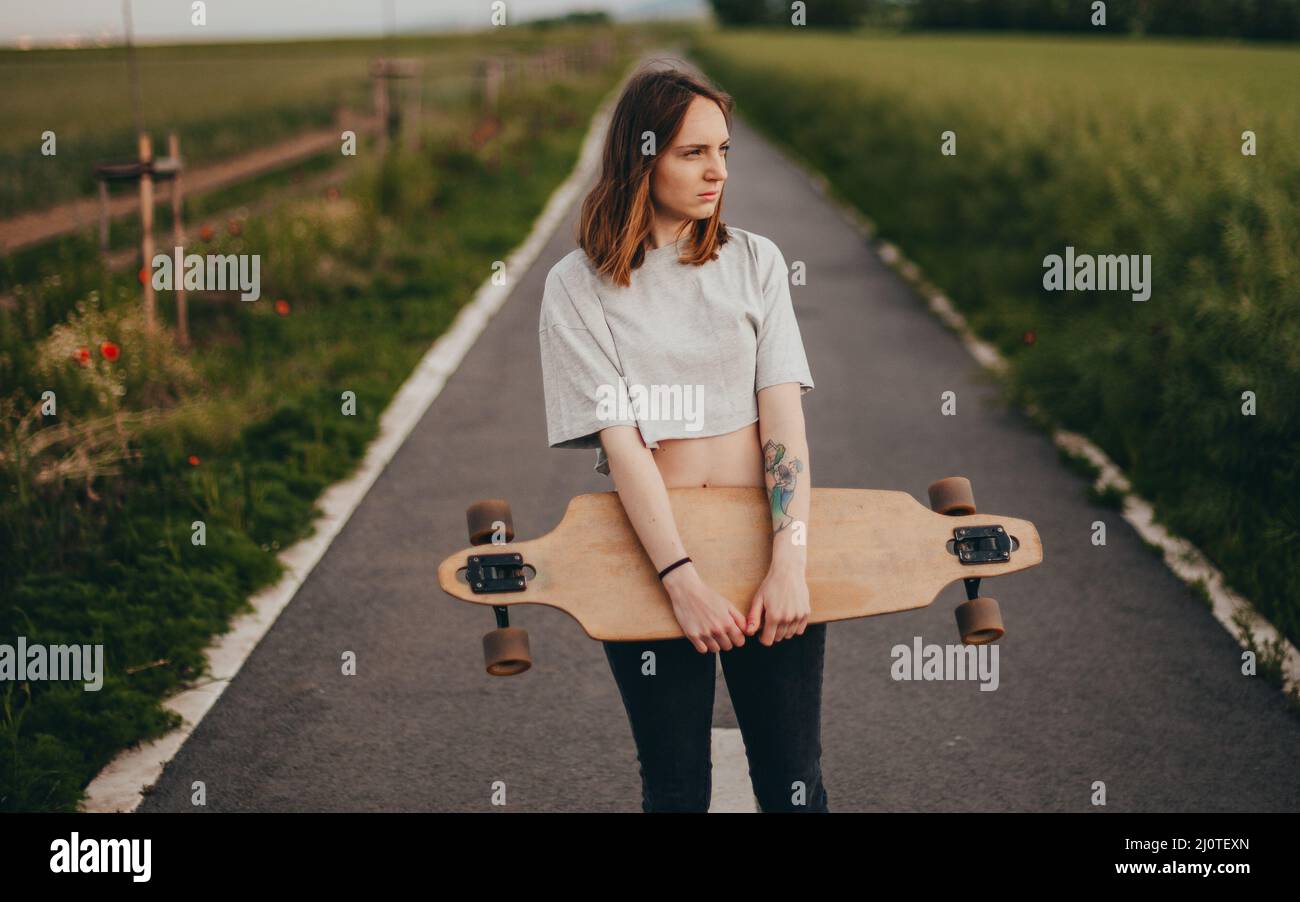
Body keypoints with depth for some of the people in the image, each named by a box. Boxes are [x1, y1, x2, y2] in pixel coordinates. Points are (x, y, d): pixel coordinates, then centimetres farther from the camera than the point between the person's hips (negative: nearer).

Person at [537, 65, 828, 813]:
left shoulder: (755, 261, 2)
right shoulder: (579, 286, -4)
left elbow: (783, 412, -7)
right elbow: (619, 440, -12)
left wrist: (790, 561, -19)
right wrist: (684, 580, -22)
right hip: (650, 548, -1)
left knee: (793, 780, 6)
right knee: (676, 786, 10)